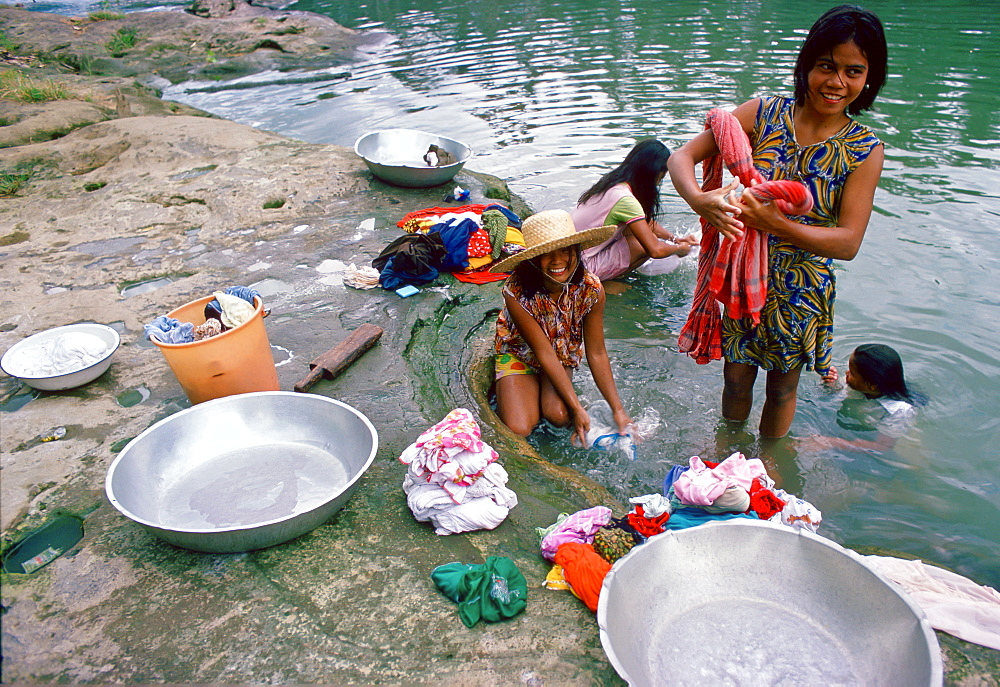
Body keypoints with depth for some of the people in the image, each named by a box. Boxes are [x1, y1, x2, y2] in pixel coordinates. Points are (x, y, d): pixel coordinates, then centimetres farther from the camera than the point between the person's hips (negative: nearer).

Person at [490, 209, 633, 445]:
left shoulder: (591, 290, -25)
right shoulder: (517, 292, -33)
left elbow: (596, 354, -16)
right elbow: (544, 352, -27)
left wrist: (618, 410, -17)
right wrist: (577, 408, -27)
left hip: (564, 356, 2)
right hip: (519, 354, -2)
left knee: (559, 414, -24)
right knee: (519, 428, -20)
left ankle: (545, 392, 10)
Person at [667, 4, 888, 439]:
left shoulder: (864, 151, -11)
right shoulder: (763, 114, -10)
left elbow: (848, 242, -17)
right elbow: (681, 157, -11)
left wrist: (774, 223, -33)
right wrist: (700, 200, -33)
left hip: (800, 293, 0)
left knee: (782, 387, 19)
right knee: (736, 379, 17)